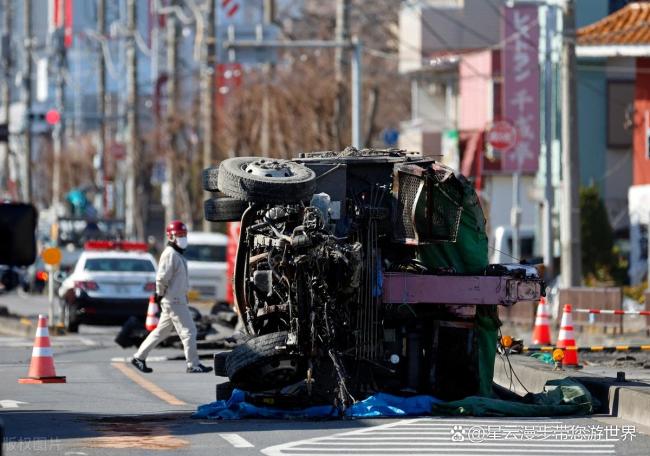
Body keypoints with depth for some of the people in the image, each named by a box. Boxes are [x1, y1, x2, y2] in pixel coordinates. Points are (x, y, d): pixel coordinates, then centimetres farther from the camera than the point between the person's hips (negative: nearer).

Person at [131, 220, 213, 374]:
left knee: (161, 332, 15)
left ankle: (139, 357, 20)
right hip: (174, 301, -10)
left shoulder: (177, 254, 17)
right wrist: (161, 294, -12)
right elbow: (162, 278, -21)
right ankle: (193, 365, -3)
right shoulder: (170, 254, -15)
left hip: (178, 299, 10)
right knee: (188, 331, -7)